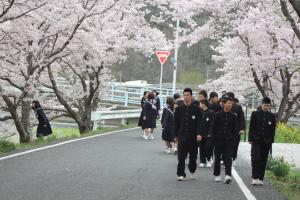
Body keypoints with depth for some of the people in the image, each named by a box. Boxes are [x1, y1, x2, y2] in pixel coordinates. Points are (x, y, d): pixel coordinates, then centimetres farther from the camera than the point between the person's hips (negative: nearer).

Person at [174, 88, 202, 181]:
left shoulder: (196, 109, -3)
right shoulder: (179, 109, 4)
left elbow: (199, 122, -6)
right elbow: (176, 123, 9)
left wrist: (199, 134, -18)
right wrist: (176, 135, 8)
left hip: (193, 136, 0)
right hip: (182, 136, 0)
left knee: (193, 156, 11)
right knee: (181, 157, -6)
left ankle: (192, 171, 33)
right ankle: (181, 174, -2)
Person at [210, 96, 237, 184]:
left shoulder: (233, 116, 4)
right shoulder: (217, 115, -2)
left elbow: (234, 129, 11)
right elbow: (213, 127, 1)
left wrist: (232, 138, 2)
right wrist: (214, 138, -5)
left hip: (229, 141, 0)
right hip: (218, 140, 0)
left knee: (228, 158, -10)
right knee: (217, 158, 10)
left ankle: (228, 175, -18)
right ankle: (217, 175, 23)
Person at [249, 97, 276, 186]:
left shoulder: (272, 116, 7)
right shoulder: (255, 114, 2)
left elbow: (273, 130, 9)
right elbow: (251, 128, 2)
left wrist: (271, 141, 3)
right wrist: (251, 139, -3)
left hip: (266, 142, 2)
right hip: (256, 140, -2)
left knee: (263, 160, 4)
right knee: (256, 158, -12)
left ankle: (260, 178, 10)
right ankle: (255, 178, -10)